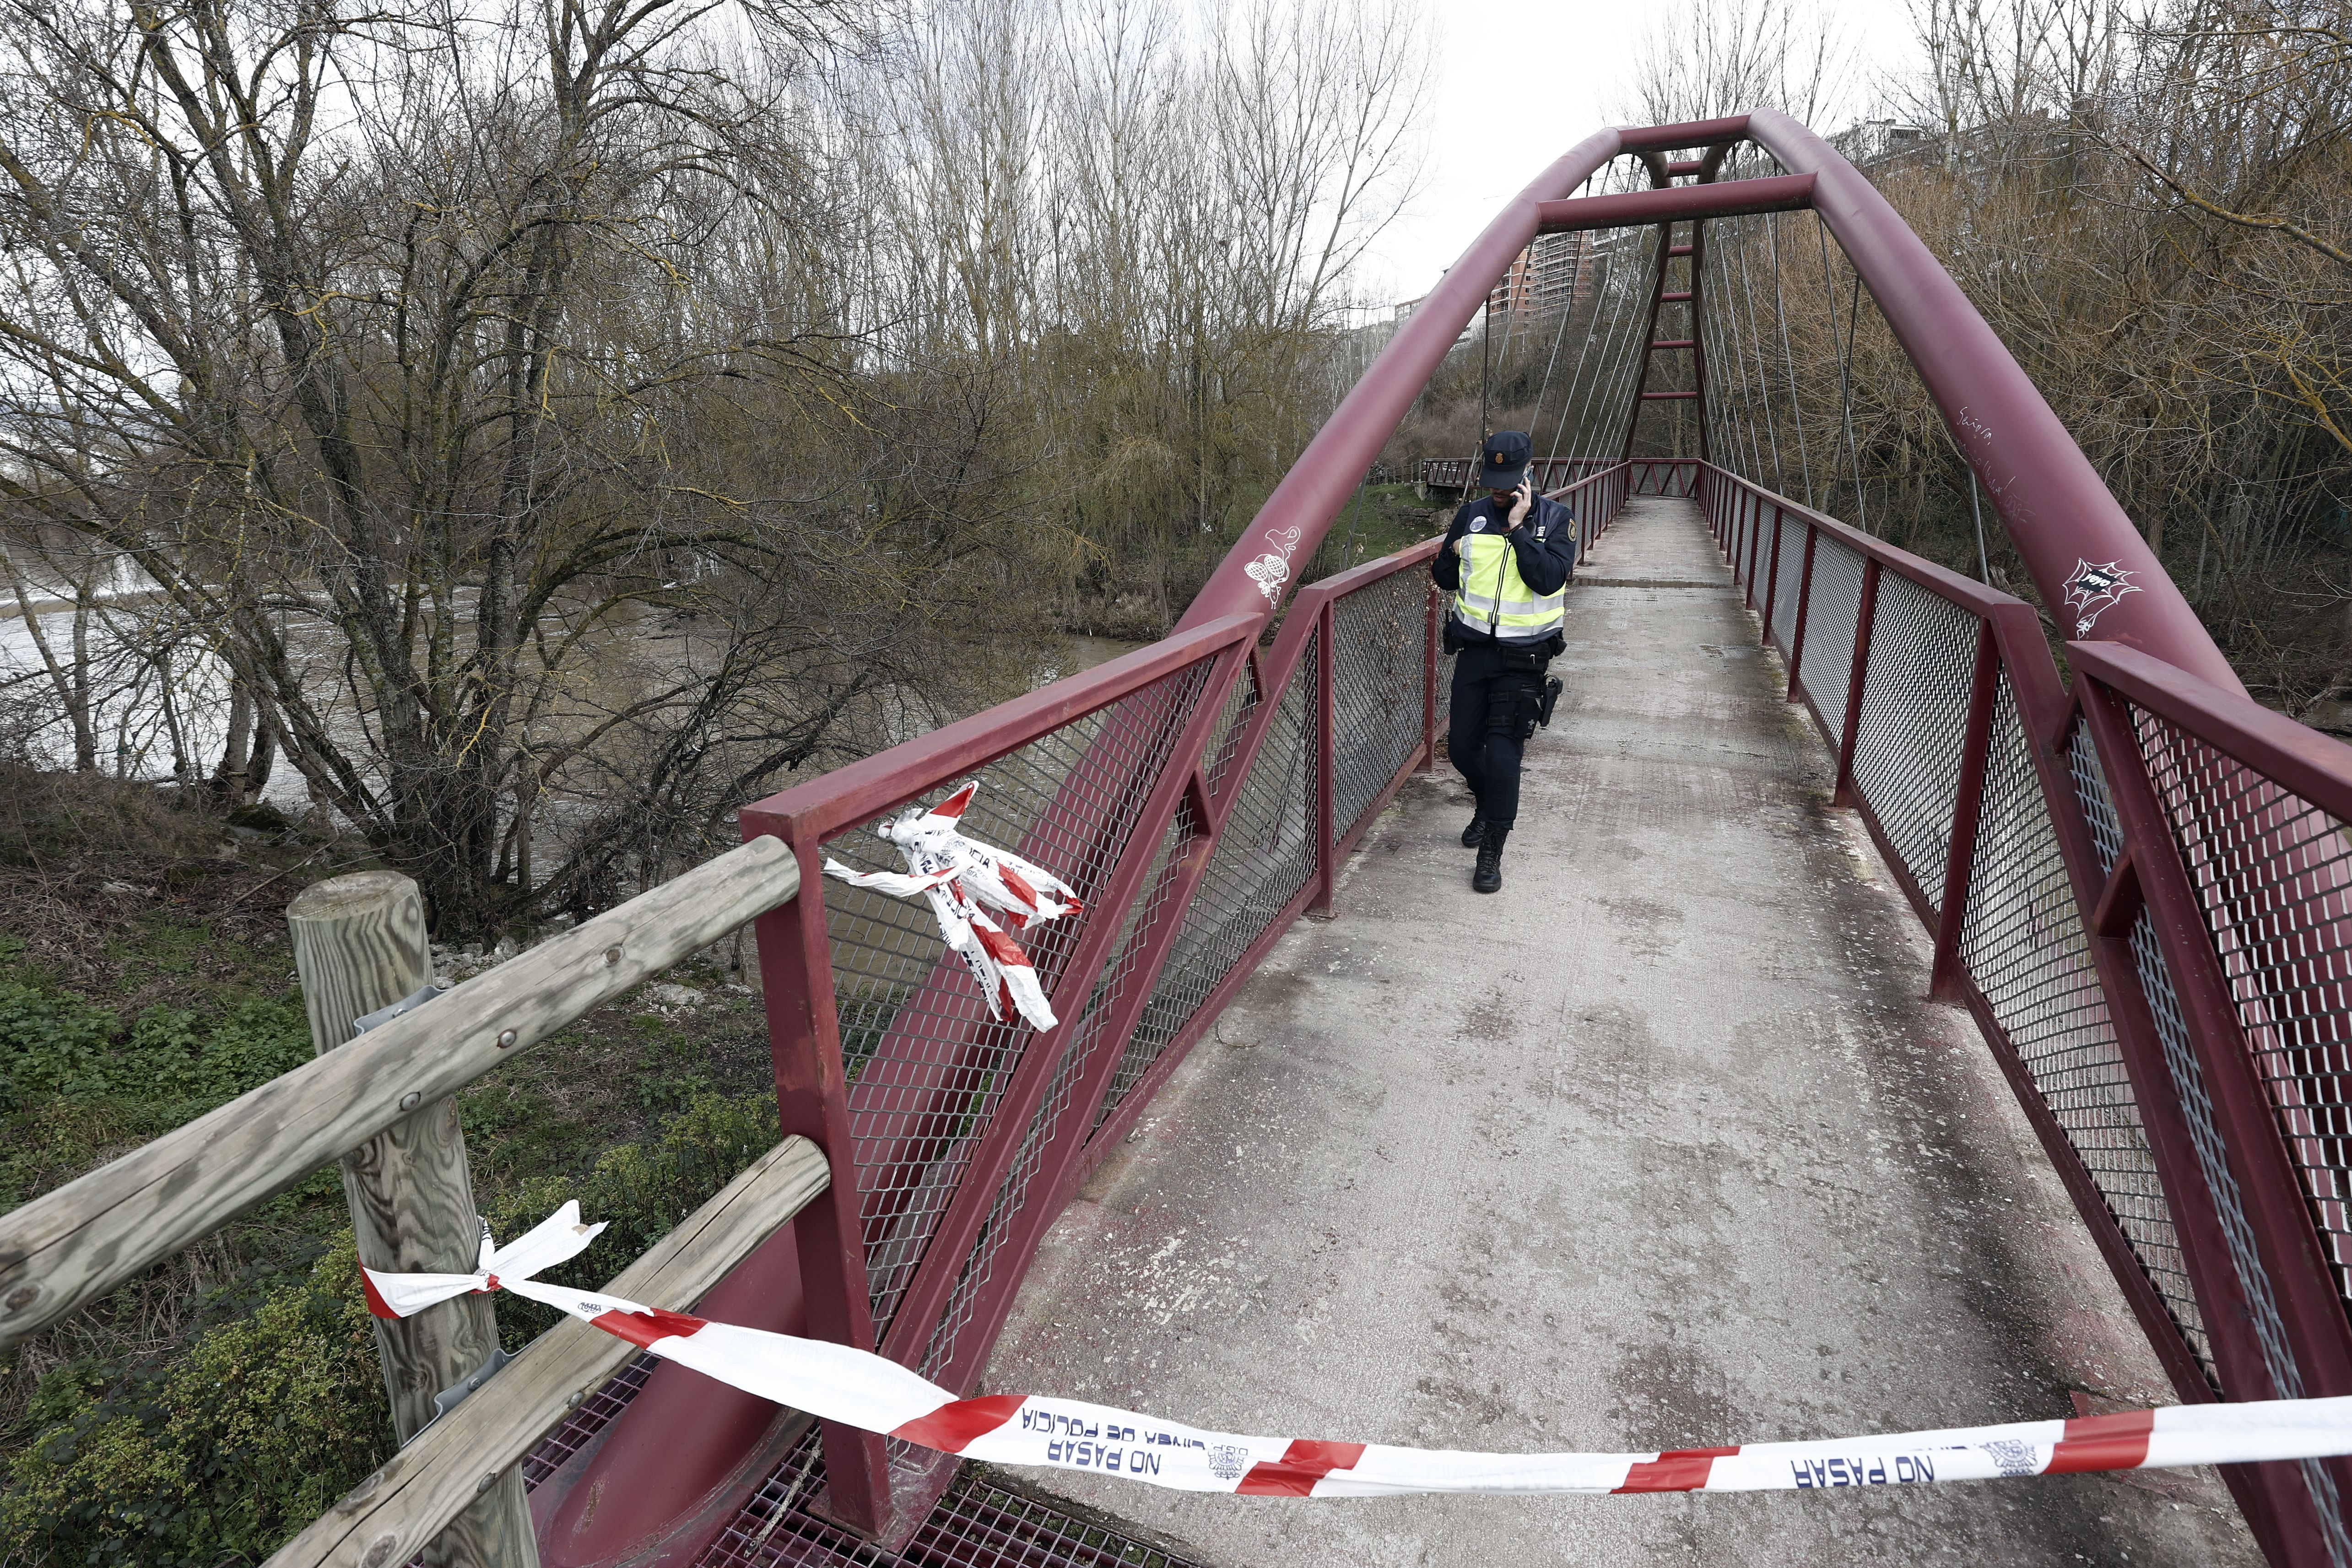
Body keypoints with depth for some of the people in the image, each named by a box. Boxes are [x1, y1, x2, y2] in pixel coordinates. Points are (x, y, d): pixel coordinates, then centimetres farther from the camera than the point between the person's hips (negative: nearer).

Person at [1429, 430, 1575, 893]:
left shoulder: (1555, 518, -6)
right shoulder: (1472, 514, 4)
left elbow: (1548, 580, -21)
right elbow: (1444, 575, 13)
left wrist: (1517, 529, -21)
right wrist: (1454, 555, -7)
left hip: (1523, 658, -4)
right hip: (1474, 648, 4)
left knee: (1503, 751, -9)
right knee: (1462, 745, 9)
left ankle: (1492, 853, 3)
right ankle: (1489, 803, 41)